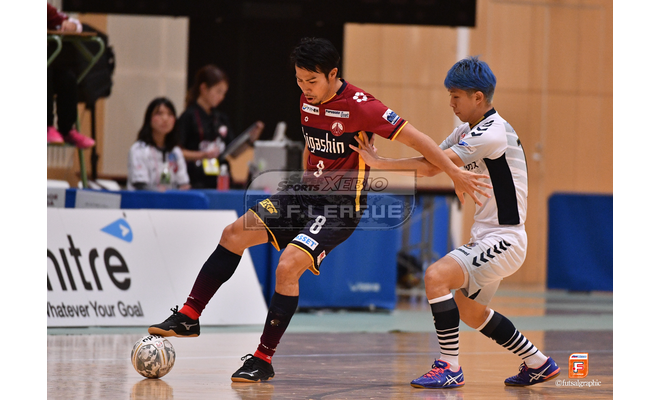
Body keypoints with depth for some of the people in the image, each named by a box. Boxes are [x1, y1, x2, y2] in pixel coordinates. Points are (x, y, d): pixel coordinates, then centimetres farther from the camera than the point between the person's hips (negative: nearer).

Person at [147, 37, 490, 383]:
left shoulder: (359, 106, -19)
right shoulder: (307, 101, 4)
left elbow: (412, 137, -18)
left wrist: (454, 172, -19)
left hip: (341, 205, -8)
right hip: (306, 191, 8)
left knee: (287, 267, -23)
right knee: (235, 233, -1)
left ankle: (264, 360, -12)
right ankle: (189, 317, 6)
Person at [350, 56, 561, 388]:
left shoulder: (492, 134, -20)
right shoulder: (467, 131, 11)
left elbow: (432, 166, -25)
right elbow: (430, 164, 6)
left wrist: (381, 162, -19)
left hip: (504, 240, -10)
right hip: (485, 237, 10)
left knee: (436, 276, -23)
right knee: (470, 312, 20)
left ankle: (450, 367, -20)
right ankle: (538, 364, 33)